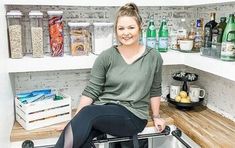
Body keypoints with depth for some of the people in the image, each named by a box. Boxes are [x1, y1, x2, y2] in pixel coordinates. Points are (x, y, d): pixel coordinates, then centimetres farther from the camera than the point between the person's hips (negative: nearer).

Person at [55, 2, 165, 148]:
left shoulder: (153, 57, 1)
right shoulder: (106, 57, -1)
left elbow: (155, 90, 13)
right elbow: (91, 91, -2)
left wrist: (156, 116, 13)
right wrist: (76, 120, -11)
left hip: (134, 116, -1)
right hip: (102, 111, 1)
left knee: (88, 113, -31)